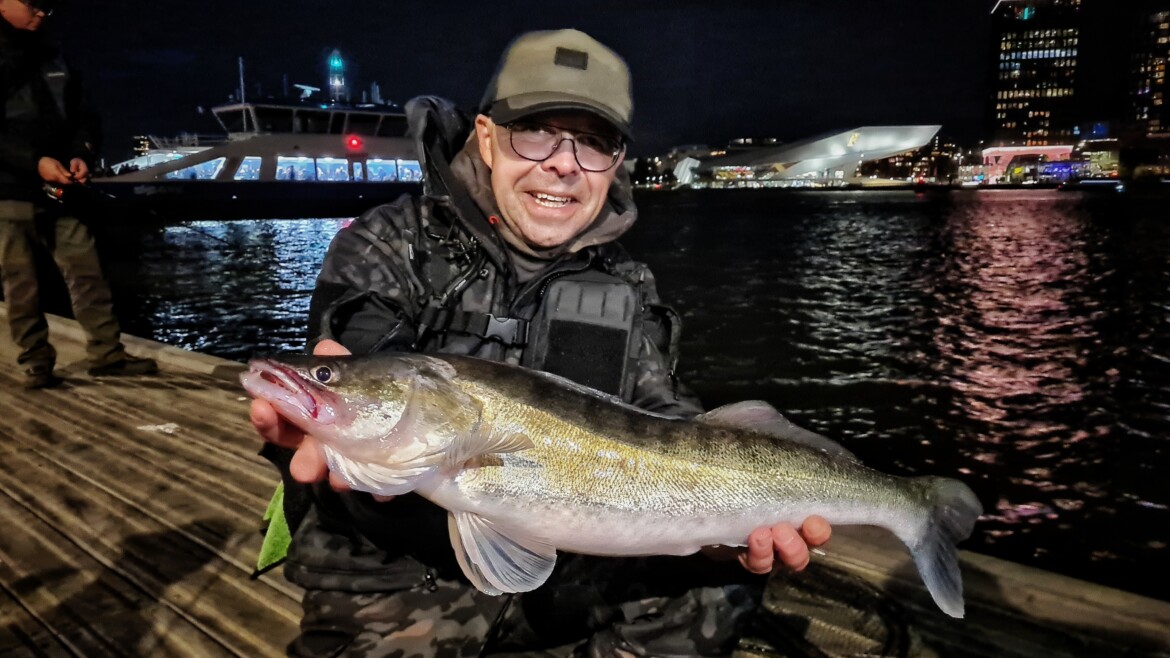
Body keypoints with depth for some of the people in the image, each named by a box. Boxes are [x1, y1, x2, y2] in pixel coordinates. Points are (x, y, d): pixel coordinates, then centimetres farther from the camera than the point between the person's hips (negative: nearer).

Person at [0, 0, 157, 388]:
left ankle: (107, 354, 4)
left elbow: (82, 118, 15)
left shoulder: (51, 60, 16)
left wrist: (80, 155, -4)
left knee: (86, 270, 0)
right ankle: (36, 362, 10)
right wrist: (35, 161, -21)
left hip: (56, 190, 5)